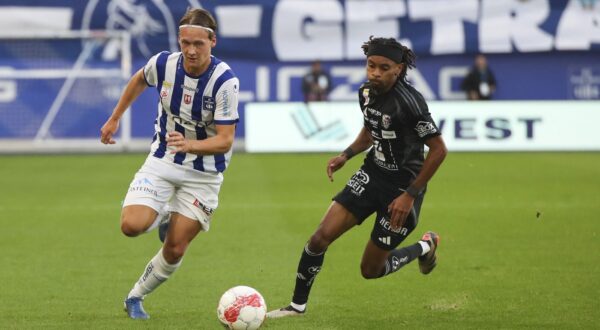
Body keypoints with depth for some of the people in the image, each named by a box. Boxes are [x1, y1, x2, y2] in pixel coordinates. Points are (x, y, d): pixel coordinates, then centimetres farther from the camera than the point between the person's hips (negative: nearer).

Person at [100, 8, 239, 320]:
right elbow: (139, 80, 13)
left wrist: (190, 145, -42)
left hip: (203, 172, -2)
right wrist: (114, 118, 18)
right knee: (132, 225, -20)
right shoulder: (163, 64, -13)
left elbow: (224, 140, -24)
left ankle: (135, 298, 23)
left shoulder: (225, 81, -24)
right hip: (162, 161, 2)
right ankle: (164, 216, 15)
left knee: (175, 250, -2)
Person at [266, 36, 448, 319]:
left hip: (403, 188, -6)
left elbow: (438, 149, -21)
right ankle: (297, 306, 10)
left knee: (371, 270, 3)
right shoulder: (366, 92, -2)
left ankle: (425, 247, 30)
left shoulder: (409, 101, -26)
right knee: (321, 237, -7)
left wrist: (410, 195, -20)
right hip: (371, 175, 6)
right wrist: (346, 155, 2)